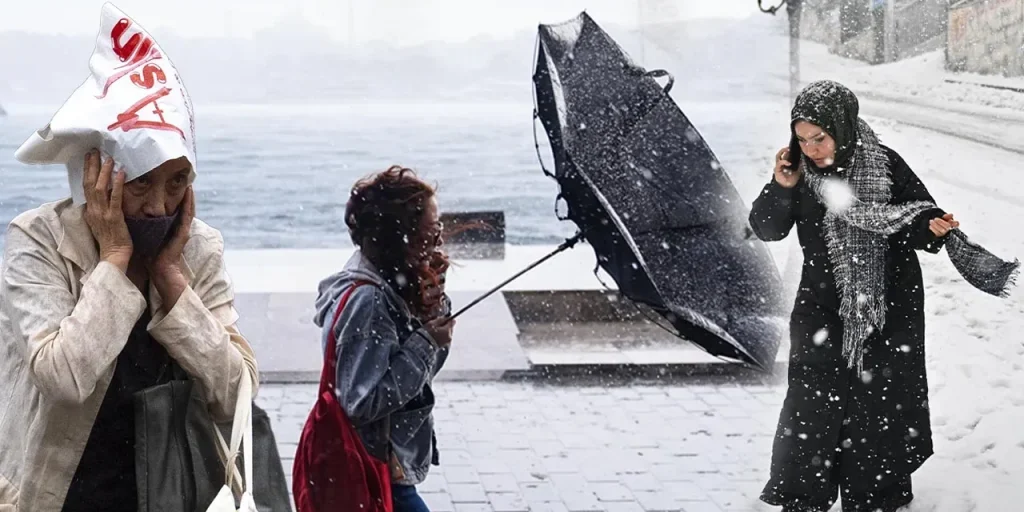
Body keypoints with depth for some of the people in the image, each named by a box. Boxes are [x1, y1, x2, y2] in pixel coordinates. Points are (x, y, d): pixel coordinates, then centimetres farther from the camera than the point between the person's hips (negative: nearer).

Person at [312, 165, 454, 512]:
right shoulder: (367, 300, -24)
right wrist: (426, 342, -22)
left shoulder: (392, 284, 4)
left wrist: (434, 307, -4)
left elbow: (423, 370, 11)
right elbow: (363, 402, -27)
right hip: (374, 477, -10)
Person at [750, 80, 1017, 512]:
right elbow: (766, 230, -5)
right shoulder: (798, 171, -7)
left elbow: (922, 215, -4)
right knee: (812, 404, 3)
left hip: (887, 312, -1)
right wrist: (781, 188, -21)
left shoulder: (885, 165, -12)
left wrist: (933, 228, -26)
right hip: (823, 310, 1)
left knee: (879, 404, 9)